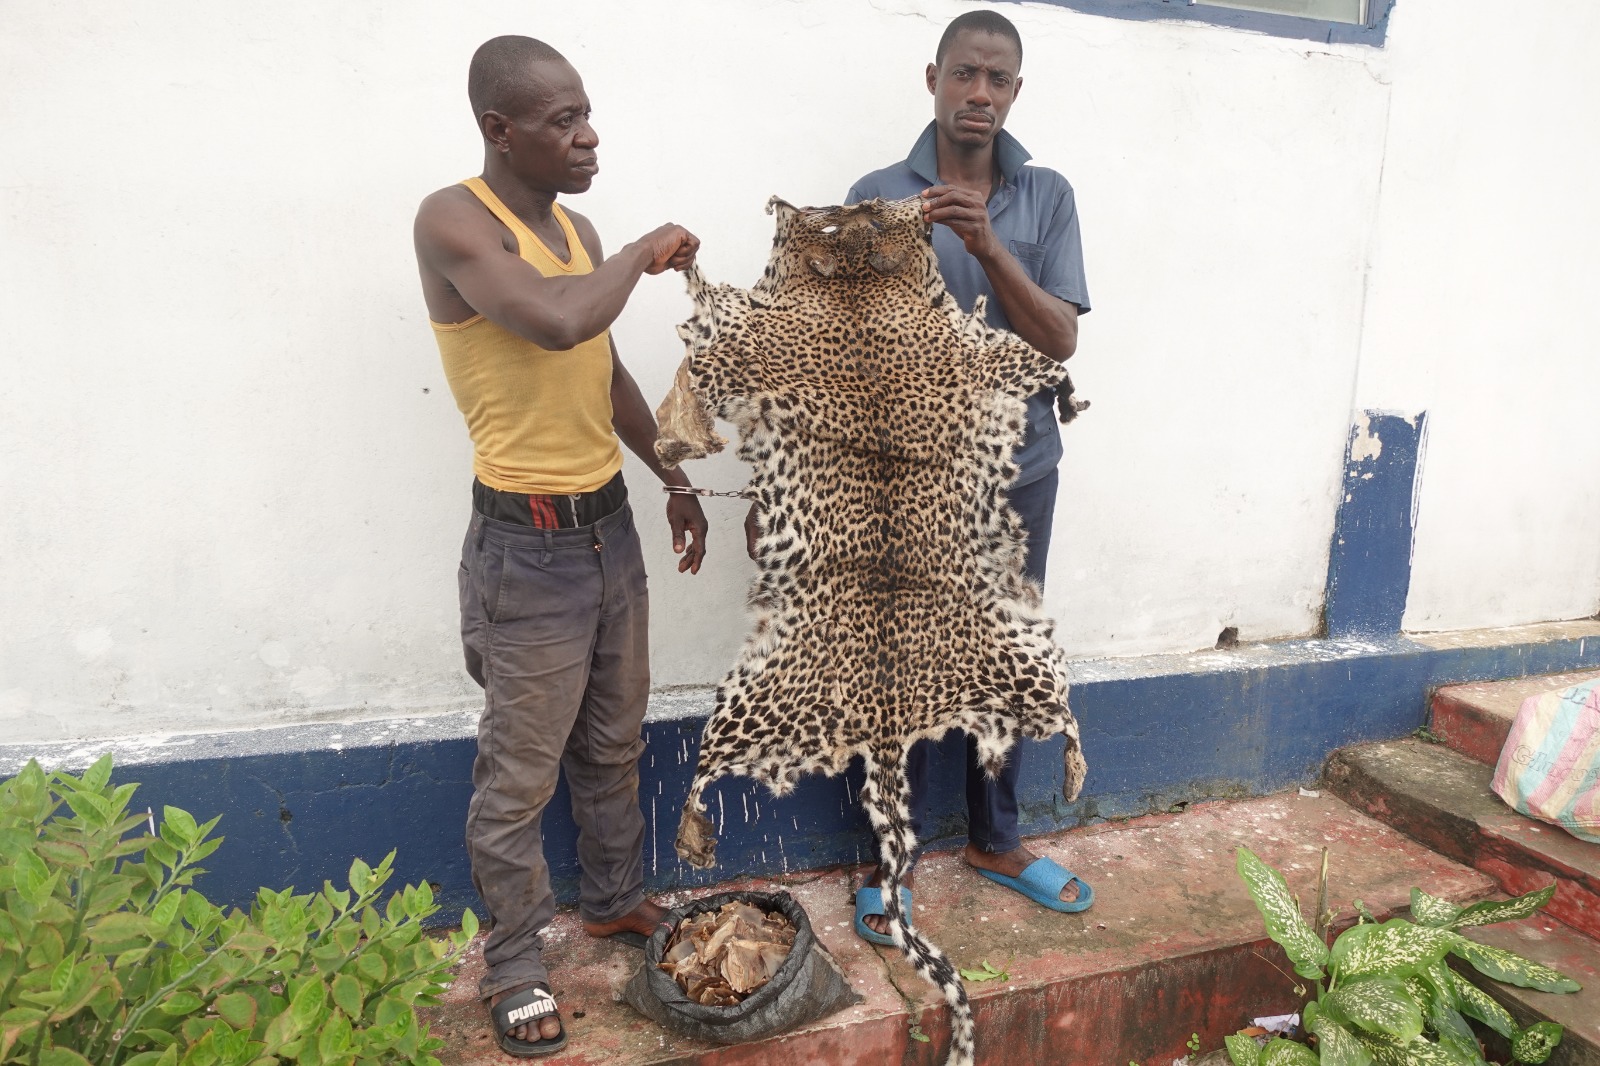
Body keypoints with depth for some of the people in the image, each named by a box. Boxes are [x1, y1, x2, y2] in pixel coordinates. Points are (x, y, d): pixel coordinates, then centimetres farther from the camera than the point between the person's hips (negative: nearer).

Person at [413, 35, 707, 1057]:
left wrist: (676, 481, 20)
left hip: (611, 523, 8)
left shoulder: (578, 230, 10)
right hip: (528, 544, -7)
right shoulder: (454, 220, -14)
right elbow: (555, 322, -32)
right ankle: (515, 965, 26)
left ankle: (616, 901, 41)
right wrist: (649, 252, -15)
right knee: (520, 775, 6)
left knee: (614, 745, 21)